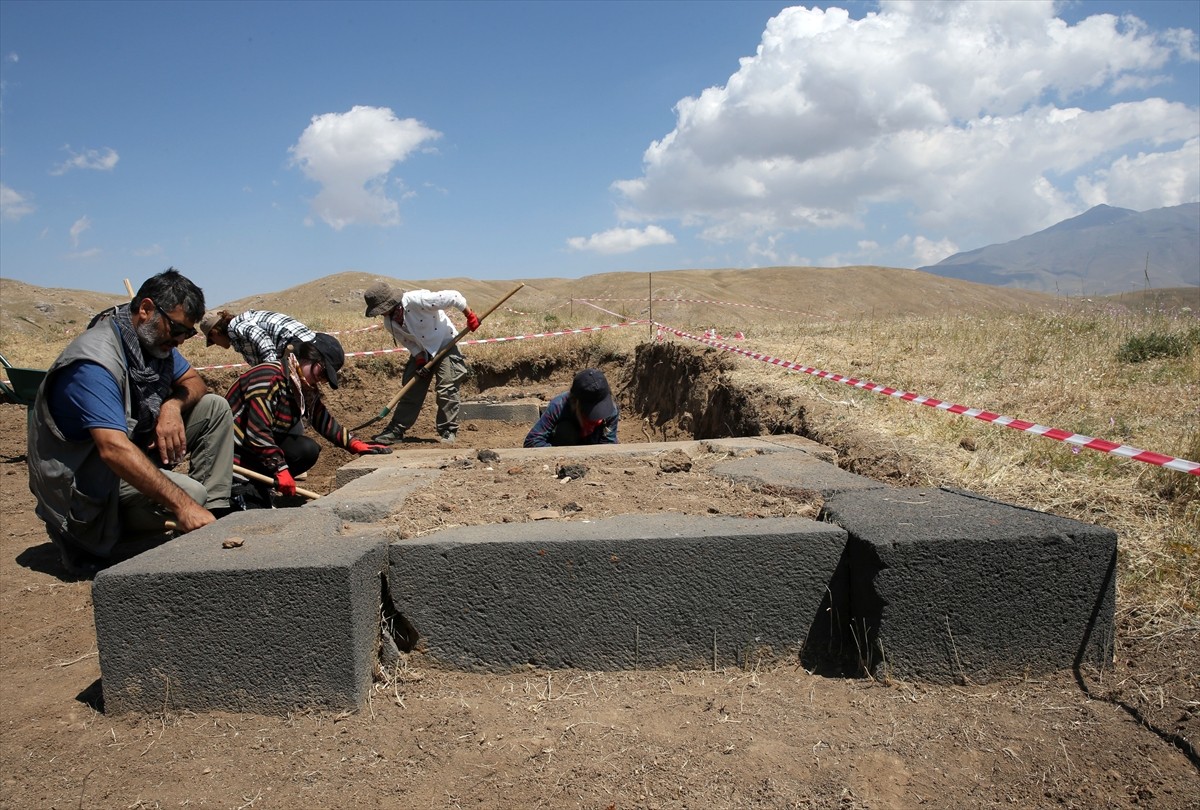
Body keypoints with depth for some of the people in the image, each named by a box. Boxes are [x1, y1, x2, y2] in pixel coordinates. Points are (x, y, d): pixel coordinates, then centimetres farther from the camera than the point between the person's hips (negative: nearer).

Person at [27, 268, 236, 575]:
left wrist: (173, 405, -18)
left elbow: (194, 382, 9)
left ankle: (214, 517, -6)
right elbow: (114, 450, -40)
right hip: (84, 475, -9)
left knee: (215, 406, -1)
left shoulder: (154, 339, -1)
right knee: (189, 492, -31)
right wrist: (182, 506, -45)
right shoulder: (95, 361, -30)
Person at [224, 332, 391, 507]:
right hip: (235, 452, -9)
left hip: (265, 447, 9)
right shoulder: (268, 378, -24)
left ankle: (259, 485, -3)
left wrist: (354, 444, -4)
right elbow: (257, 432, -28)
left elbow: (324, 421, 9)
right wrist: (281, 470, -26)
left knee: (308, 450, -15)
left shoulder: (305, 387, 4)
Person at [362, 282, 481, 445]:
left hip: (445, 345, -6)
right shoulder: (389, 322, -8)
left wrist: (470, 316, -17)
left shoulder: (416, 300, -30)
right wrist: (420, 360, -11)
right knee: (411, 391, 8)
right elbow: (408, 342, 3)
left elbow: (453, 296, -25)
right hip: (422, 352, 7)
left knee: (446, 389, -12)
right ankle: (395, 431, 14)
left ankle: (448, 431, -1)